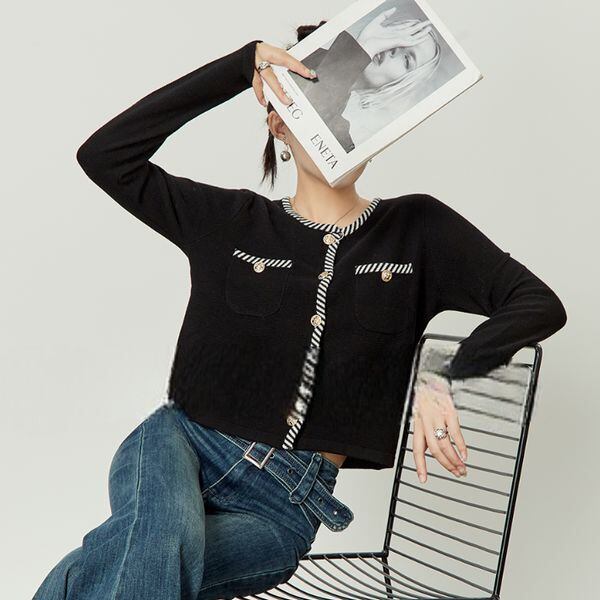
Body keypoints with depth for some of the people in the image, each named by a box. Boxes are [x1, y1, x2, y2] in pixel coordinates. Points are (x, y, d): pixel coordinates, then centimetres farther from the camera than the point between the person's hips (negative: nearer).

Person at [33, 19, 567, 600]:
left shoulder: (417, 230, 3)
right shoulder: (231, 222, 3)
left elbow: (539, 305, -3)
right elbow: (103, 154, -5)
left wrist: (445, 381, -20)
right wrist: (240, 65, -10)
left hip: (284, 503, 0)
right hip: (179, 443, 1)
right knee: (161, 538, -35)